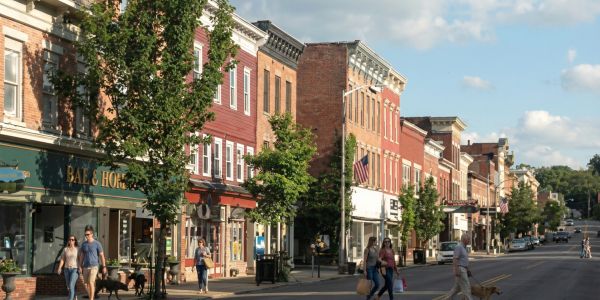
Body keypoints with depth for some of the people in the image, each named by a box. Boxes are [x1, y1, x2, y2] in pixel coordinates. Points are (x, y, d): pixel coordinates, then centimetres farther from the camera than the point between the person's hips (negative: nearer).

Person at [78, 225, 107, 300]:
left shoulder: (97, 244, -4)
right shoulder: (83, 244, 8)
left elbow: (102, 255, -2)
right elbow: (82, 256, 12)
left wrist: (104, 267, -5)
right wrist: (80, 266, 6)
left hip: (94, 266, -5)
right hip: (86, 267, 5)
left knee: (91, 282, -17)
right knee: (86, 284, 6)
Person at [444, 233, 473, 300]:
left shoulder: (463, 247, 17)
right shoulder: (458, 247, -15)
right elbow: (455, 259, -20)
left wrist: (467, 270, 23)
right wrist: (457, 271, -25)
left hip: (462, 269, 10)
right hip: (459, 269, -10)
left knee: (457, 287, 11)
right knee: (466, 286, -7)